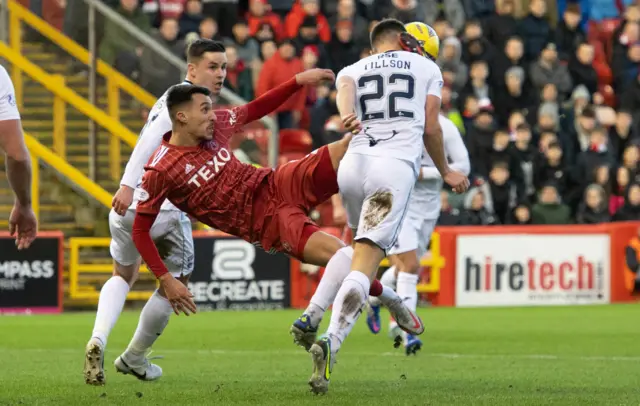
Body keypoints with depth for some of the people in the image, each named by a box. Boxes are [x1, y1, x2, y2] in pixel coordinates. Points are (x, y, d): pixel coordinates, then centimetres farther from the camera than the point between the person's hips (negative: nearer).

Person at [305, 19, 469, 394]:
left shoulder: (353, 71, 22)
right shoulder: (426, 68, 19)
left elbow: (344, 91, -4)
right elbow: (431, 128, 13)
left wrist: (347, 116, -26)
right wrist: (445, 172, 29)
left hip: (355, 162, 3)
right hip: (397, 166, -3)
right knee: (364, 263, -13)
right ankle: (331, 343, -30)